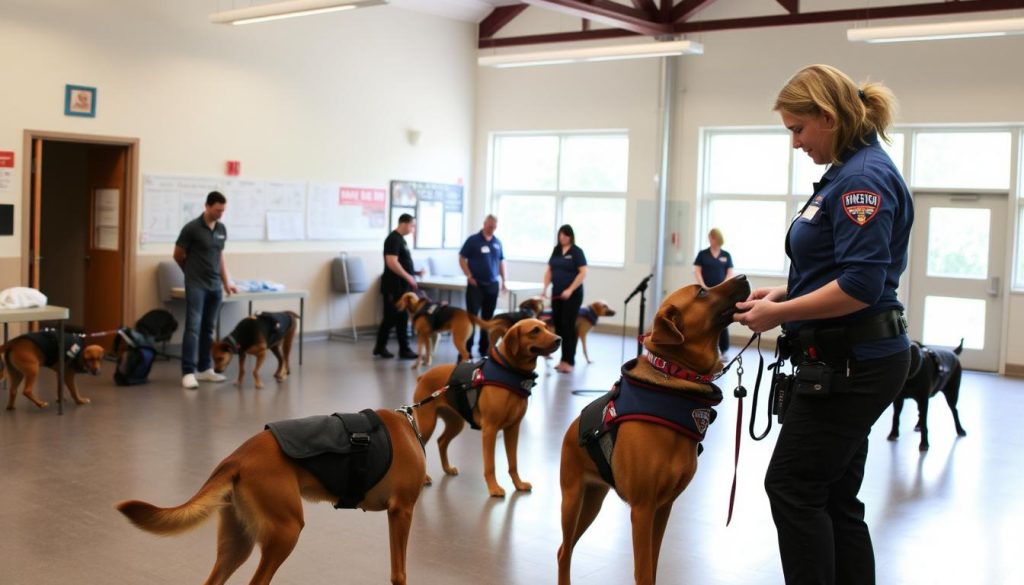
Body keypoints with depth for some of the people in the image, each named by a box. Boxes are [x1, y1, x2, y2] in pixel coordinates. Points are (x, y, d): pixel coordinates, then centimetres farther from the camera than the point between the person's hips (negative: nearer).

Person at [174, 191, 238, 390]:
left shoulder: (222, 229, 9)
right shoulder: (192, 228, -10)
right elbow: (178, 255, 0)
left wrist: (226, 282, 13)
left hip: (215, 286, 6)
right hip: (196, 286, -6)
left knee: (208, 328, 10)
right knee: (193, 327, -11)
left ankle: (205, 369, 18)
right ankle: (188, 372, -12)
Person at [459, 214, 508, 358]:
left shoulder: (497, 242, 8)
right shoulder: (473, 240, -4)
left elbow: (501, 262, 16)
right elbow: (462, 258, -2)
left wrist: (503, 280, 9)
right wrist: (469, 276, -10)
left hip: (492, 284, 4)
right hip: (476, 284, -4)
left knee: (488, 317, 9)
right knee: (471, 316, -6)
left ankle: (484, 348, 18)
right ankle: (467, 349, -3)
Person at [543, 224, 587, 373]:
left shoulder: (577, 252, -5)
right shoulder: (556, 250, 11)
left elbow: (583, 273, -12)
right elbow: (549, 270, 13)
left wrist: (570, 290, -18)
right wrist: (545, 287, -2)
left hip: (572, 295, -6)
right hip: (557, 294, 6)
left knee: (568, 326, -6)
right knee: (558, 325, 6)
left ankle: (569, 361, -2)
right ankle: (563, 359, 14)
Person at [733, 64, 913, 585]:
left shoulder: (864, 177, -17)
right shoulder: (846, 173, 14)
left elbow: (861, 286, -24)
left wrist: (780, 314, -16)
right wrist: (785, 293, 9)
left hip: (852, 364, -10)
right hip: (847, 361, 10)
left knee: (792, 485, -3)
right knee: (834, 494, 13)